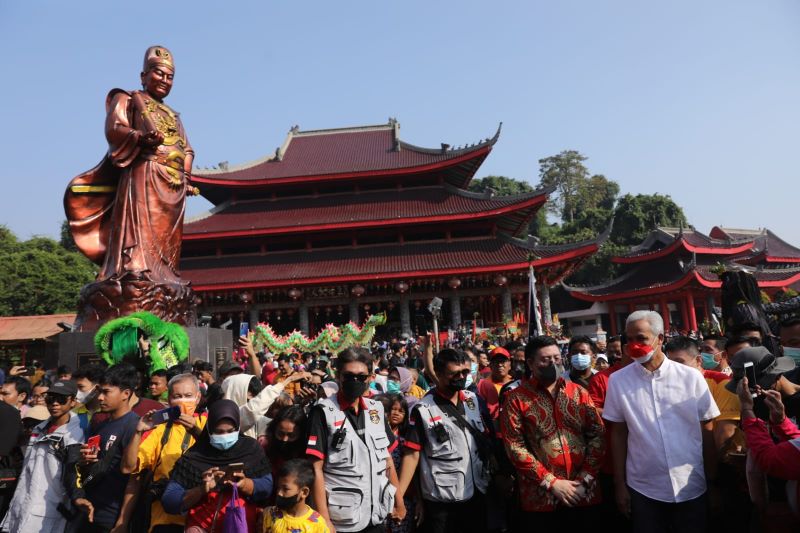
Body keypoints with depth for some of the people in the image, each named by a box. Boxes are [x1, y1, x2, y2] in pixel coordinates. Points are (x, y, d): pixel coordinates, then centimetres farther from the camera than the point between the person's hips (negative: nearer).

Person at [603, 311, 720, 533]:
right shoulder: (618, 380, -6)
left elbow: (707, 431, 2)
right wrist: (619, 484, 0)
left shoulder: (691, 377, -5)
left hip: (692, 488, 1)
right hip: (642, 489, 0)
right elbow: (618, 434, -1)